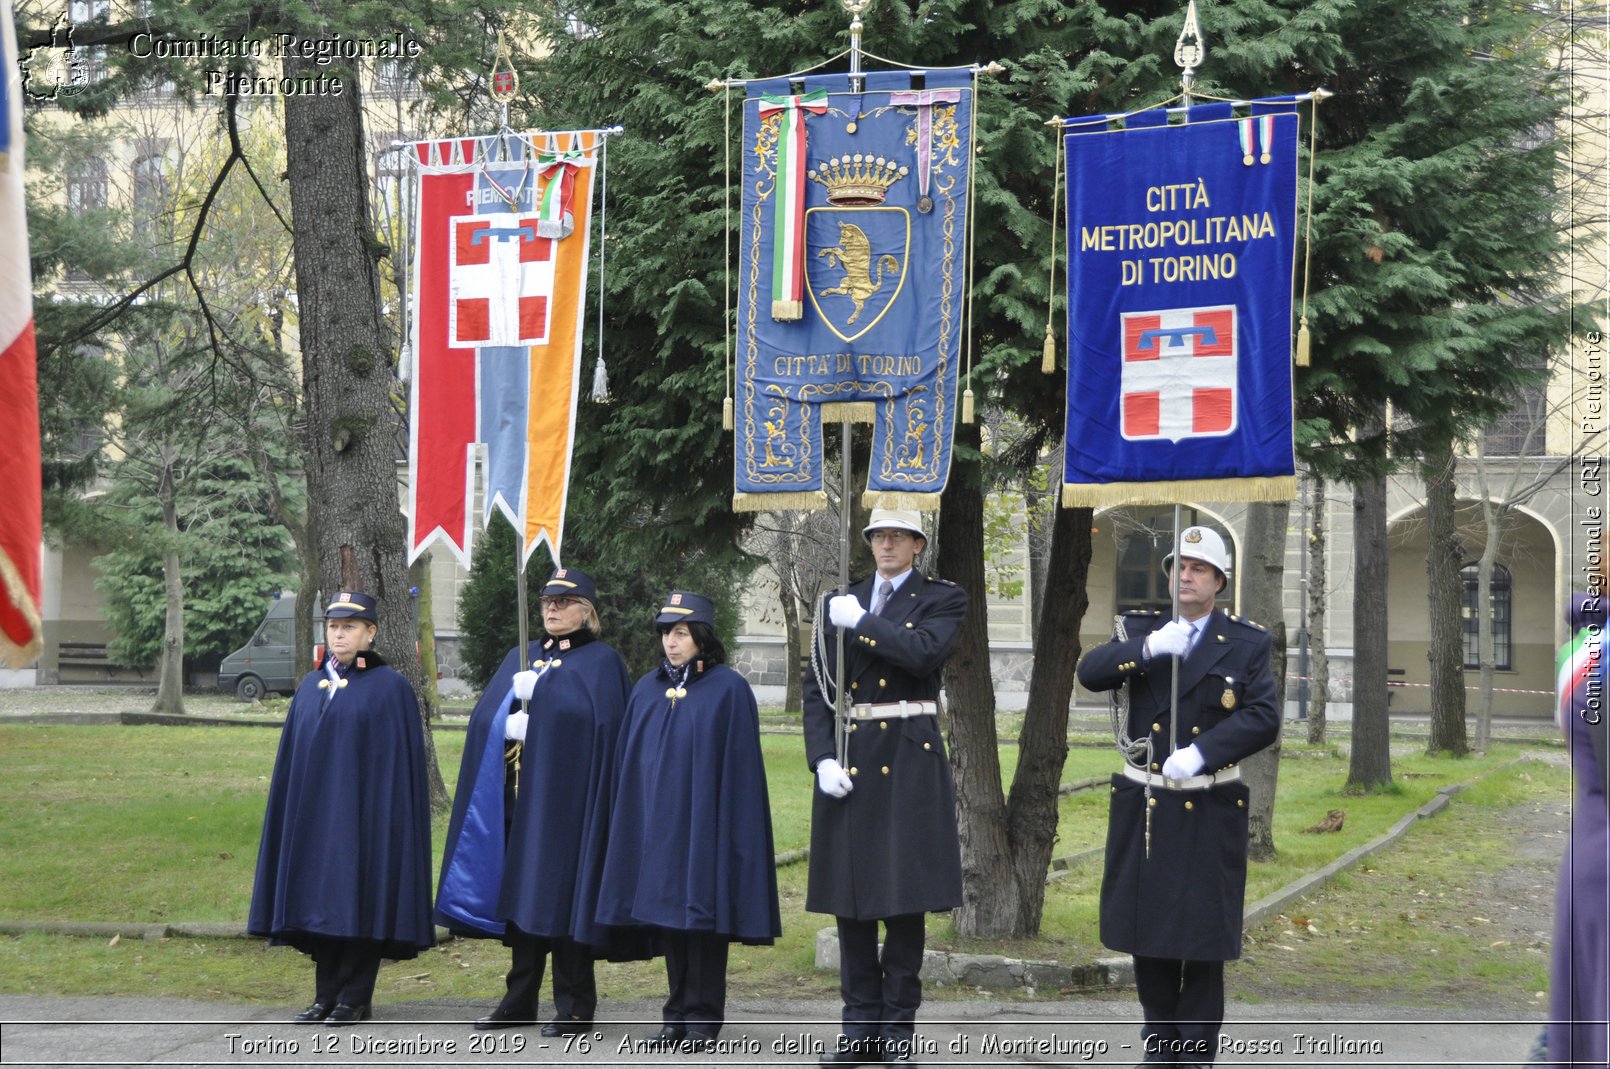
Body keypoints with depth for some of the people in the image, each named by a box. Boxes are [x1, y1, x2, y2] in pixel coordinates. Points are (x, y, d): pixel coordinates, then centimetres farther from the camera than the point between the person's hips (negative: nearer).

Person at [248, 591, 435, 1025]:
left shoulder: (389, 688, -4)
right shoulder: (311, 687, 12)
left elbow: (399, 760, -7)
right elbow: (292, 757, 15)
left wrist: (385, 814, -12)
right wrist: (294, 810, 10)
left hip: (363, 811, -5)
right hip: (315, 815, 5)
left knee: (359, 902, -2)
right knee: (320, 902, 6)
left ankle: (355, 999, 4)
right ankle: (326, 996, 13)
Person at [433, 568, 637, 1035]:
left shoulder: (601, 662, -1)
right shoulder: (520, 658, 18)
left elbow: (600, 723, -15)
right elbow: (485, 716, 11)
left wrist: (536, 694, -14)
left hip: (565, 794, -6)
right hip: (517, 796, 6)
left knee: (562, 894, -5)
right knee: (520, 893, 7)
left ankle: (574, 1007, 2)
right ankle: (520, 1000, 14)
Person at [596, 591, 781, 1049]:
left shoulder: (729, 689, -5)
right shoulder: (647, 690, 11)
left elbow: (741, 765, -6)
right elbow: (630, 761, 14)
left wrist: (733, 829, -11)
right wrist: (633, 819, 9)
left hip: (704, 821, -5)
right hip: (656, 824, 5)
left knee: (702, 908, -3)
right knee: (667, 912, 7)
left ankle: (703, 1016, 3)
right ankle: (678, 1013, 14)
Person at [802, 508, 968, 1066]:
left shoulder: (942, 599, 4)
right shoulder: (839, 603, 12)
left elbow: (925, 652, -17)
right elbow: (816, 688, 8)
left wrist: (862, 622, -12)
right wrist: (822, 759, -4)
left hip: (909, 761, -3)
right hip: (849, 760, 3)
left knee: (904, 892, -2)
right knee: (850, 895, 4)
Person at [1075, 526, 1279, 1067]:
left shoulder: (1247, 643, 0)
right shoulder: (1140, 629, 7)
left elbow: (1263, 718, -11)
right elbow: (1090, 672, -9)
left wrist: (1200, 753, -23)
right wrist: (1148, 648, -26)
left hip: (1209, 811, -2)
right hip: (1144, 806, 2)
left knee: (1203, 931, 1)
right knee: (1148, 921, 10)